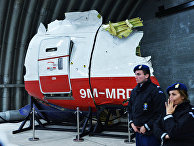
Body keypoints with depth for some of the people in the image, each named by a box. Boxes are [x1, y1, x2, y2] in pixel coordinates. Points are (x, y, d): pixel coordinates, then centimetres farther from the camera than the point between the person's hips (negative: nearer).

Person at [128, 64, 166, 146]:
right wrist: (132, 123, 4)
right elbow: (130, 109, 19)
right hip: (137, 131, 7)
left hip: (150, 133, -7)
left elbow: (160, 113, -16)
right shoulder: (135, 91, 12)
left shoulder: (156, 90, -11)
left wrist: (146, 127, -16)